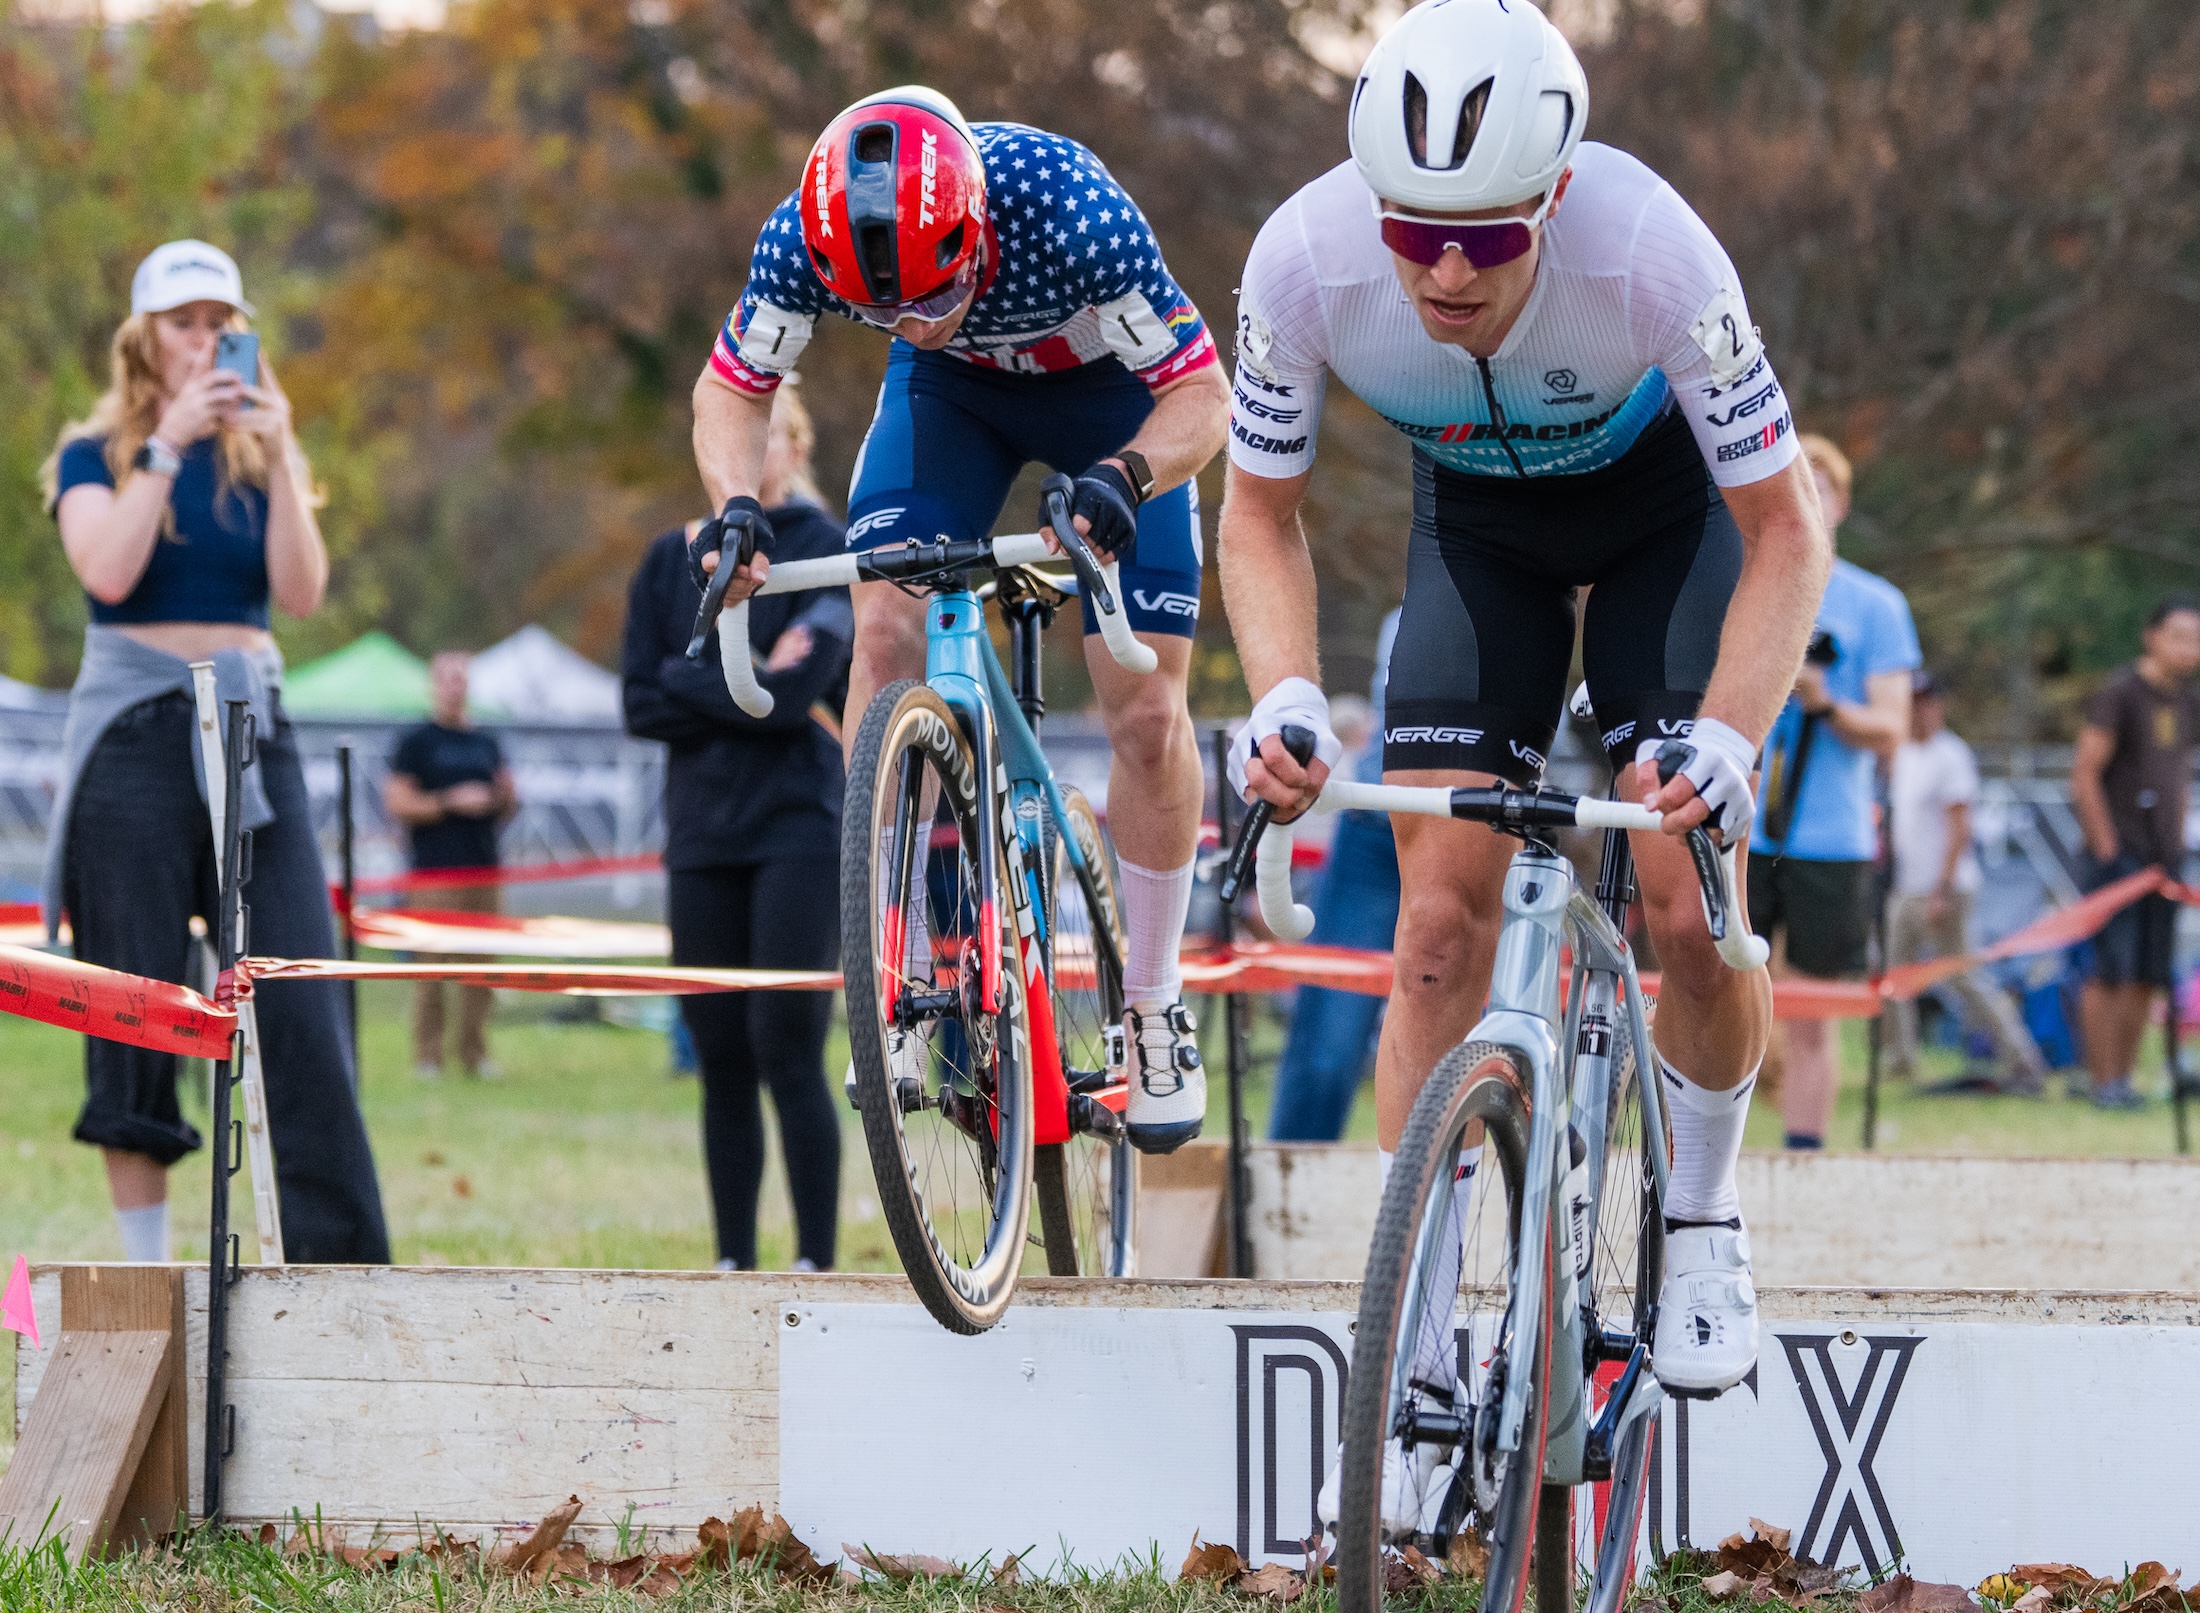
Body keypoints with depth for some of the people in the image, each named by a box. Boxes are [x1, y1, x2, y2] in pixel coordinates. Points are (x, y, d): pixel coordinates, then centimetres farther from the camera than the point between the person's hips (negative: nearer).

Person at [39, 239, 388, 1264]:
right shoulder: (95, 453, 5)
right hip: (134, 732, -2)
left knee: (300, 1004, -7)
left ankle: (339, 1259, -7)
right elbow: (108, 571, -13)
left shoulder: (261, 458, 13)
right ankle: (144, 1266, 2)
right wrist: (169, 443, -14)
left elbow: (302, 593, -1)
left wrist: (277, 455, -11)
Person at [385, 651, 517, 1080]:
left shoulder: (486, 744, 19)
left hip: (484, 867, 5)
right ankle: (427, 1056, -6)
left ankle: (474, 1053, 6)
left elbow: (505, 810, 24)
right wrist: (451, 802, -12)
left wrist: (505, 799, 1)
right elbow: (396, 802, -5)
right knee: (432, 965, -8)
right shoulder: (416, 742, 3)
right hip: (437, 868, -5)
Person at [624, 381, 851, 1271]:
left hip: (800, 830, -4)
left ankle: (815, 1263, -9)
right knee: (722, 1062, 5)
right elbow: (643, 706, 3)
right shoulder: (672, 559, 12)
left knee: (786, 1049, -11)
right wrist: (751, 689, -7)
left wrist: (688, 678, -4)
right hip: (702, 834, 4)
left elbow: (796, 693, -13)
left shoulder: (825, 549, -1)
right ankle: (734, 1263, 9)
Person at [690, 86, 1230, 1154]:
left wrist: (1124, 477, -50)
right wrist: (734, 503, -34)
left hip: (1108, 389, -2)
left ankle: (1152, 1008, 10)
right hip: (954, 391, 2)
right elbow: (732, 385, -14)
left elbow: (1198, 394, -30)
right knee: (887, 633, -20)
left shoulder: (1070, 213, -41)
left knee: (1147, 714, -8)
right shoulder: (805, 239, -32)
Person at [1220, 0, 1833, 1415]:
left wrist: (1726, 738, -43)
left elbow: (1786, 533, -29)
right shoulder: (1306, 262, -33)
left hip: (1665, 492, -2)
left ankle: (1702, 1221, 12)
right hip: (1479, 515, 2)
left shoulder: (1650, 252, -39)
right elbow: (1261, 513, -15)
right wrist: (1286, 696, -33)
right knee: (1442, 923, -10)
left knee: (1691, 906, -16)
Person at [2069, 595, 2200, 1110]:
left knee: (2148, 977, 4)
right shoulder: (2119, 695, -8)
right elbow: (2084, 774, -10)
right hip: (2119, 853, -7)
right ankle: (2103, 1082, -7)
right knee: (2112, 971, -9)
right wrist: (2107, 848, -12)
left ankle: (2124, 1077, 9)